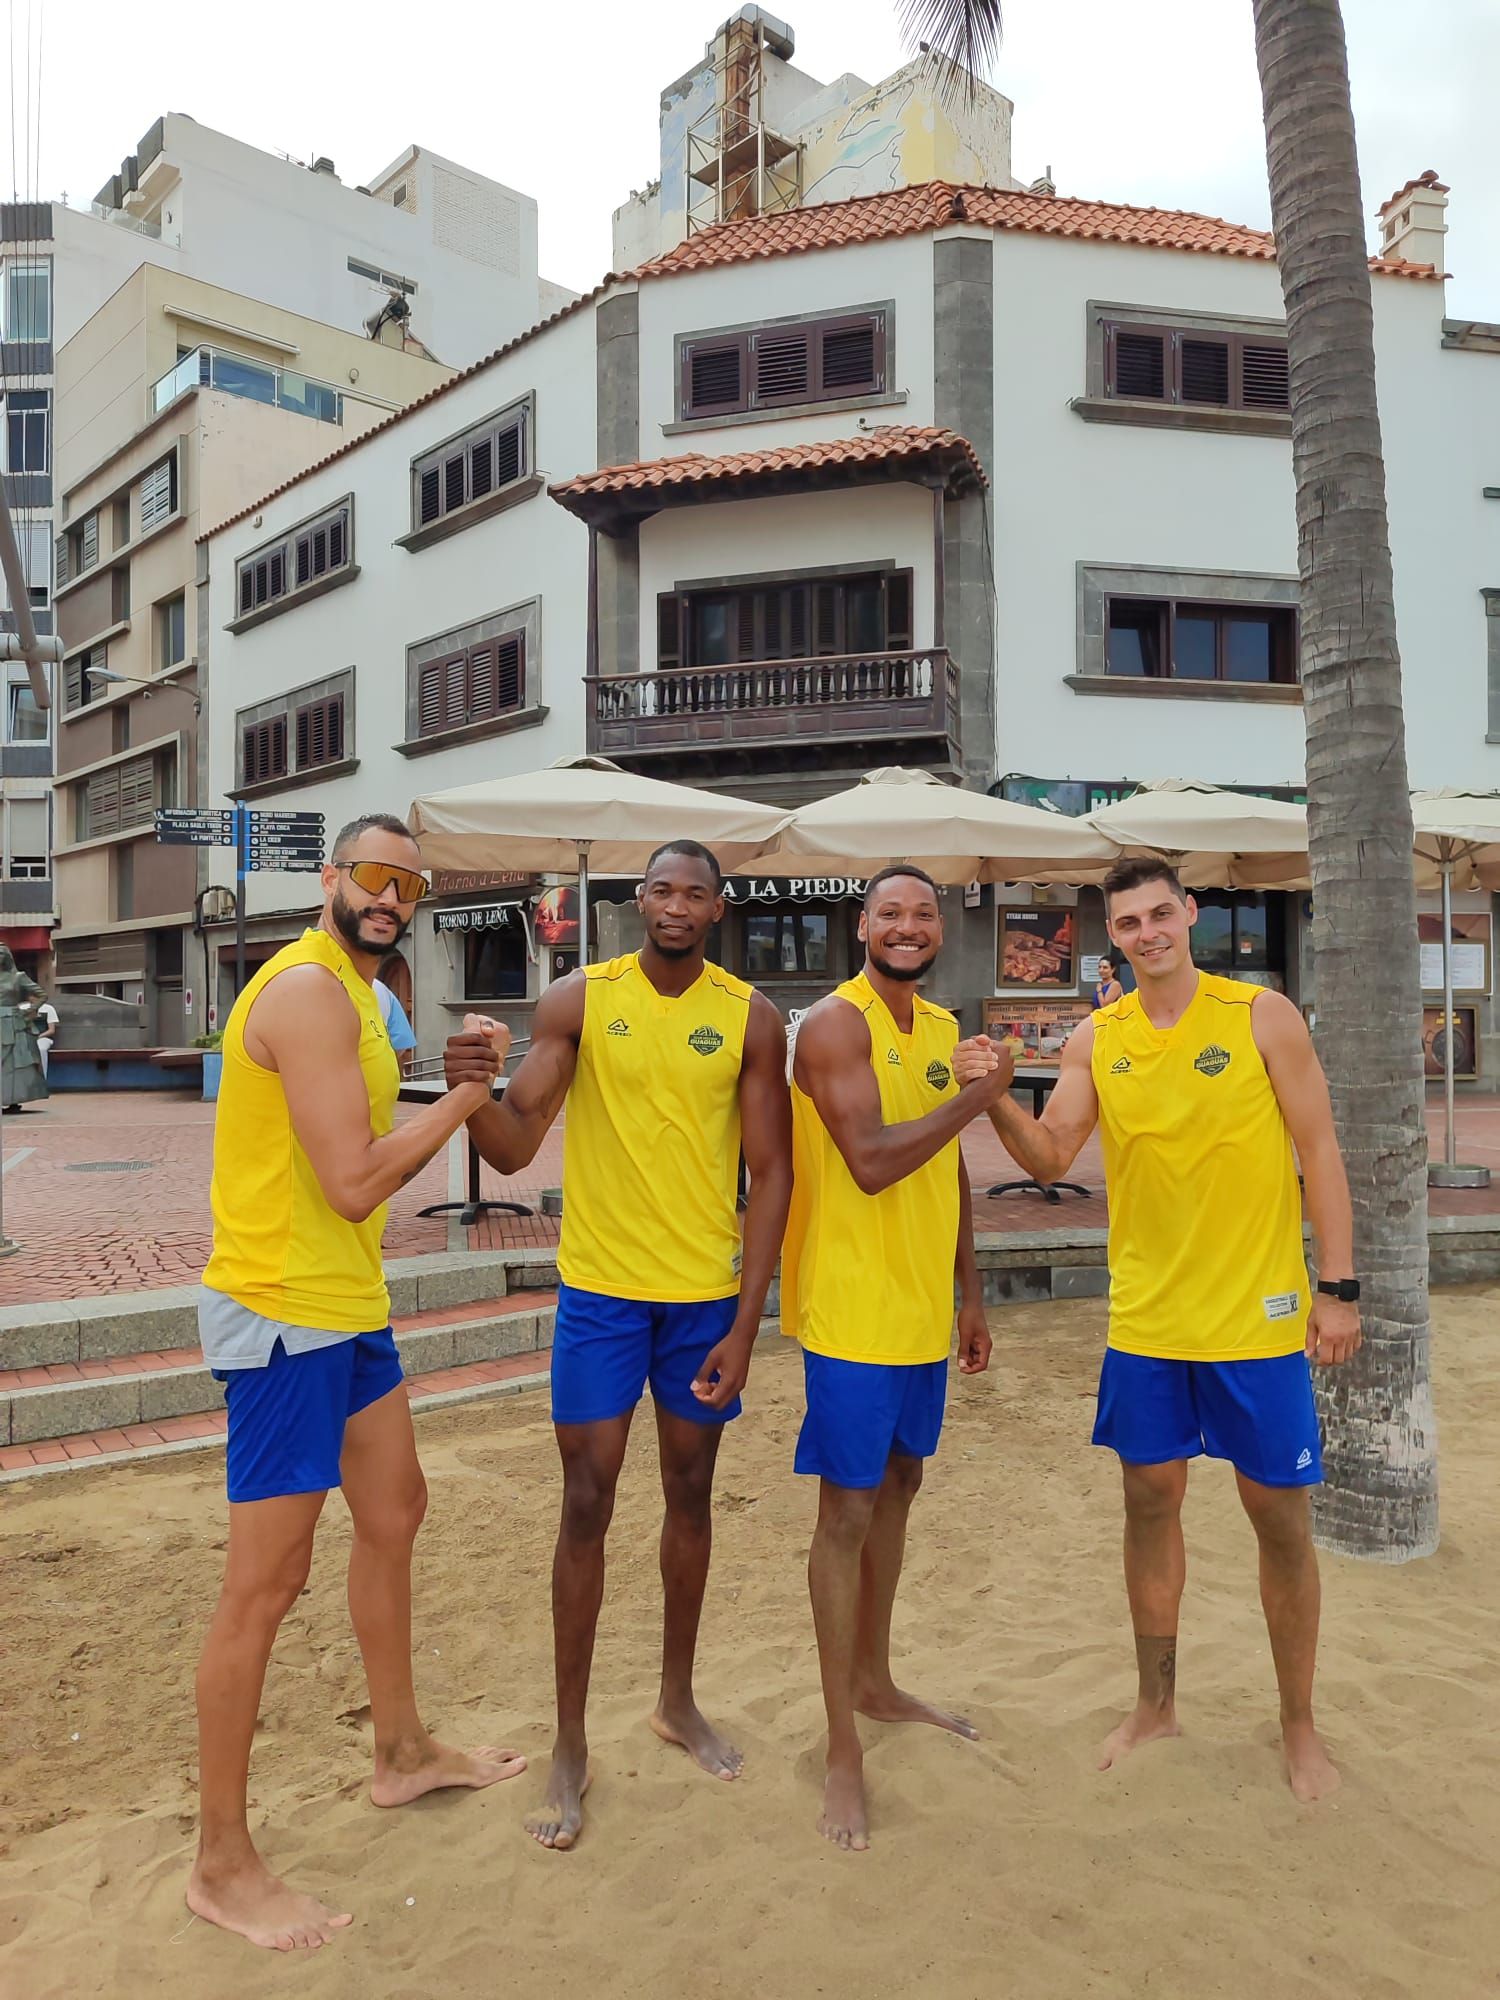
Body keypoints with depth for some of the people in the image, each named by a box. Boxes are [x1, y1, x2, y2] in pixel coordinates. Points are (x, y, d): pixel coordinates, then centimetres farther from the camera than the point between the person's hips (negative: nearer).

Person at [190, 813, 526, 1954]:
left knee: (394, 1513, 21)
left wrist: (456, 1090, 4)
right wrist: (460, 1100, -11)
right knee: (268, 1582, 0)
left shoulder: (352, 994, 14)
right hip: (285, 1314, -11)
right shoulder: (308, 991, -19)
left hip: (348, 1306, 11)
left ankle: (404, 1754, 41)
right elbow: (354, 1184, -24)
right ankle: (223, 1865, 18)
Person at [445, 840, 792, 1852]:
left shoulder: (751, 1018, -4)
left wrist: (745, 1325, -8)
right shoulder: (577, 1001, -5)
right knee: (587, 1504, 3)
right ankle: (571, 1744, 21)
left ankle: (679, 1700, 37)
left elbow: (771, 1174, -4)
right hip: (602, 1286, -1)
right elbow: (513, 1147, -9)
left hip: (708, 1293, 1)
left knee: (691, 1494, 16)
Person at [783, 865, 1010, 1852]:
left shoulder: (942, 1028, 10)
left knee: (898, 1486, 19)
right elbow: (872, 1161, -24)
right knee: (848, 1511, 1)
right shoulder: (835, 1024, -14)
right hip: (854, 1311, -8)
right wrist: (974, 1098, -17)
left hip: (922, 1310, 8)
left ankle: (875, 1682, 39)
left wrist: (970, 1293, 18)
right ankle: (844, 1748, 15)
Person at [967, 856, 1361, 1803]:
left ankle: (1300, 1726, 28)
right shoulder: (1096, 1040, 2)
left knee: (1281, 1515, 7)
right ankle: (1156, 1704, 32)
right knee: (1151, 1501, 13)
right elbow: (1050, 1158, -2)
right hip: (1145, 1317, 3)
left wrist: (1339, 1287, -8)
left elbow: (1319, 1150, -4)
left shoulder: (1262, 1014, -5)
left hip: (1257, 1315, -2)